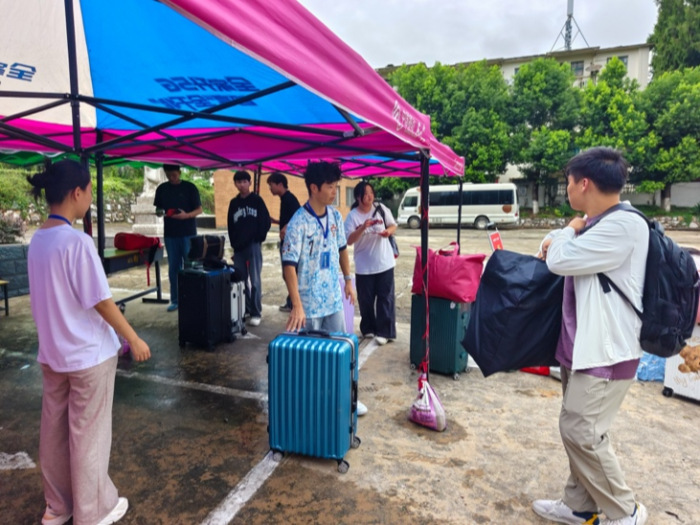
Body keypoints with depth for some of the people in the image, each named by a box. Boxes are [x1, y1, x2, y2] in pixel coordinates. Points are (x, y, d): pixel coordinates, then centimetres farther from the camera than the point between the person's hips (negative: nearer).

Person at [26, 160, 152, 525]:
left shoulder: (37, 240, 2)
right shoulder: (77, 241, -22)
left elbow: (48, 297, 9)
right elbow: (100, 301, -19)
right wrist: (133, 339, -10)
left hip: (51, 352, 8)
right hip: (88, 353, -8)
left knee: (54, 430, 18)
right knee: (88, 435, 8)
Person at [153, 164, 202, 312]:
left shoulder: (190, 187, -3)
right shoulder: (161, 189, 7)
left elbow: (199, 210, -3)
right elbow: (158, 208, 15)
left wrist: (186, 215, -22)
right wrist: (159, 212, -9)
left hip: (188, 233, -3)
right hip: (170, 233, 3)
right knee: (173, 267, 7)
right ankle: (175, 300, 15)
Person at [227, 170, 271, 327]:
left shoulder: (257, 200, 1)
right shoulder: (233, 203, 12)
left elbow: (265, 221, -1)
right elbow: (230, 225, 14)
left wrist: (259, 239, -5)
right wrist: (234, 243, 5)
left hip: (253, 245, -4)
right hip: (238, 247, 4)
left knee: (255, 280, -4)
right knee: (240, 280, 9)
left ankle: (256, 313, 1)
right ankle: (244, 308, 22)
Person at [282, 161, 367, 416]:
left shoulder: (335, 216, 1)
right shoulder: (298, 222, -19)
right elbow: (289, 265, -22)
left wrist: (348, 280, 15)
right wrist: (297, 306, -28)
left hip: (334, 299, 6)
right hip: (309, 304, -6)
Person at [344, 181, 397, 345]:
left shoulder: (381, 209, -3)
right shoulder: (352, 216, -8)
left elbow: (393, 225, 9)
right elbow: (349, 241, -16)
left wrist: (389, 231, -15)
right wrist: (363, 228, -30)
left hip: (384, 262, 1)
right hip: (364, 266, -1)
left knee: (385, 297, 2)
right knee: (366, 299, 9)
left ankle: (384, 331, 11)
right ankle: (368, 328, 28)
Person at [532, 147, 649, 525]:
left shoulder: (624, 225, -19)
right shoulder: (595, 225, 11)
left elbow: (561, 260, -22)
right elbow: (553, 248, 25)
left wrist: (569, 232, -2)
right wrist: (557, 242, 1)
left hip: (605, 351, -9)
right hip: (582, 346, 9)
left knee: (580, 431, -4)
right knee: (578, 429, 15)